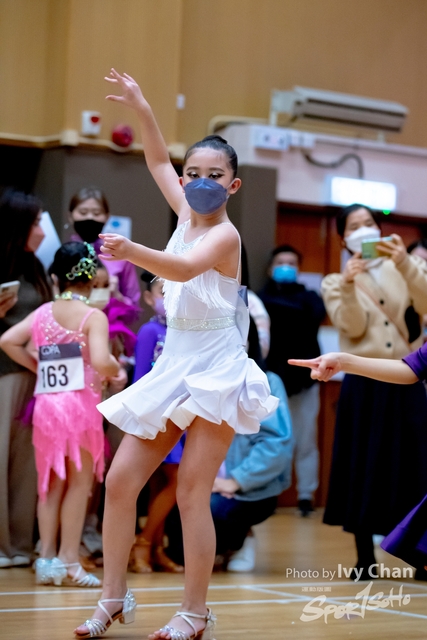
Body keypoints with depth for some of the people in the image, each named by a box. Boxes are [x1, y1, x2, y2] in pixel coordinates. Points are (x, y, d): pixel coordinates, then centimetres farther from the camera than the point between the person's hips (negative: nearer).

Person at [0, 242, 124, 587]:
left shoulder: (43, 312, 6)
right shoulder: (93, 317, -10)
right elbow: (101, 362, -22)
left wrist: (38, 366, 9)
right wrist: (116, 368, -1)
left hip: (46, 403, 5)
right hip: (80, 403, -5)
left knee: (51, 482, 14)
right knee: (79, 483, 4)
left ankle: (47, 557, 14)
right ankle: (68, 561, 2)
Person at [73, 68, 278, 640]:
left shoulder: (225, 234, -13)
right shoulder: (186, 215, 9)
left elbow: (184, 268, -34)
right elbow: (158, 162, 25)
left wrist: (131, 251, -49)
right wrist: (142, 110, 16)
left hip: (216, 372, -7)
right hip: (173, 367, 8)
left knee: (192, 491, -11)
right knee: (120, 480, 2)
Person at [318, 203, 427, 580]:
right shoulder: (335, 282, 8)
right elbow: (354, 327, -8)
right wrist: (349, 288, -24)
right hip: (365, 383, 0)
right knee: (364, 468, 2)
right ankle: (365, 559, 10)